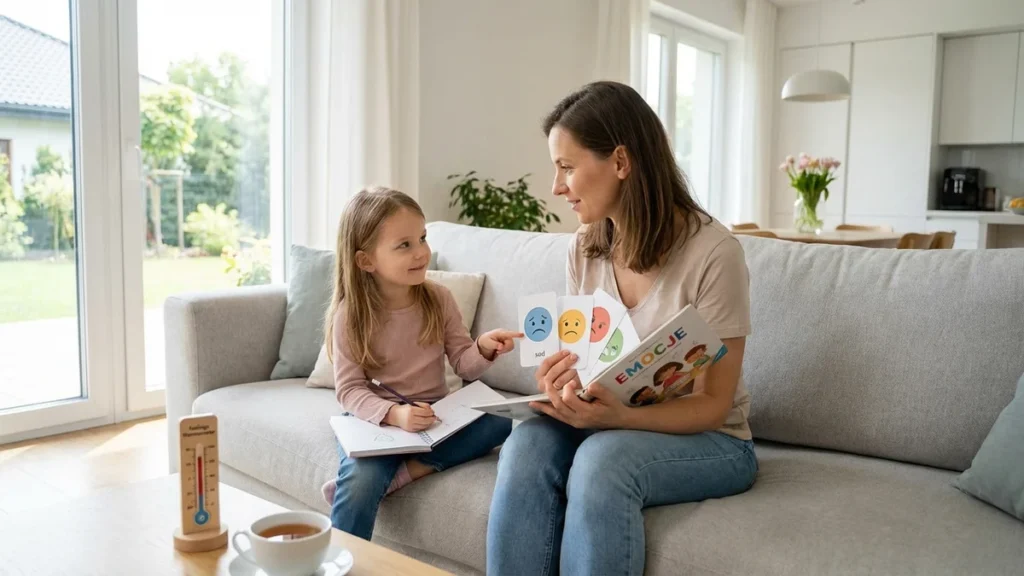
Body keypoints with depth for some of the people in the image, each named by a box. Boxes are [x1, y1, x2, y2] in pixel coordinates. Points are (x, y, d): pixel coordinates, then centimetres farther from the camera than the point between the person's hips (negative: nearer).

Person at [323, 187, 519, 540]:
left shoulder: (439, 299, -1)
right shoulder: (350, 316, -10)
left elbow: (463, 364, 1)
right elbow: (350, 390, -11)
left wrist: (483, 349, -23)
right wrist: (393, 414, -29)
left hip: (433, 415, 4)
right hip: (375, 419, -3)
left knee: (498, 420, -24)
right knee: (360, 485, -33)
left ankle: (403, 472, -25)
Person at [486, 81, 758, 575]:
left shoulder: (712, 252, -18)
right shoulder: (584, 248, 0)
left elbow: (712, 405, -15)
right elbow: (577, 357, 6)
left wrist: (620, 416, -33)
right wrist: (560, 381, -19)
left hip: (706, 439, -4)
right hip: (610, 423, 5)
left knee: (603, 458, -34)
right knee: (527, 444, -26)